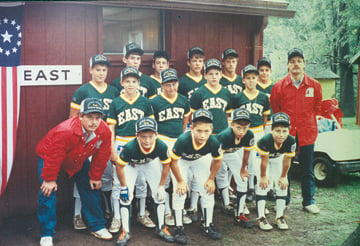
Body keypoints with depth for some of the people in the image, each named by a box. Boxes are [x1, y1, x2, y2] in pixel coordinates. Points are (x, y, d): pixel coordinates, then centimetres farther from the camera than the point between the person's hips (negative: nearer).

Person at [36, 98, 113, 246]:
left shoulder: (104, 132, -26)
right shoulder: (65, 131, -43)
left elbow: (101, 156, -10)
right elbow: (53, 157, -31)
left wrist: (95, 177, -2)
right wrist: (49, 179, -21)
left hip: (79, 160, 5)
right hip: (49, 156, -5)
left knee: (91, 189, 2)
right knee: (49, 191, -13)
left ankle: (97, 227, 18)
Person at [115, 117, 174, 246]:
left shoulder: (161, 146, -35)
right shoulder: (130, 147, -42)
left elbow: (166, 165, -14)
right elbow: (119, 166, -24)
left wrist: (161, 186, -9)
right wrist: (124, 187, -18)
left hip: (151, 164, 2)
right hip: (131, 165, -2)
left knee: (160, 194, -2)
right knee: (126, 196, -12)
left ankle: (161, 228, 16)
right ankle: (125, 231, 1)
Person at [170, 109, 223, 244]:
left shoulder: (214, 143, -33)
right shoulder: (183, 140, -41)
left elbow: (217, 160, -9)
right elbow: (173, 161, -24)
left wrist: (211, 179, -5)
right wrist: (180, 181, -17)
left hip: (201, 160, 3)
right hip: (181, 160, -3)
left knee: (208, 191, 0)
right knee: (180, 192, -11)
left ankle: (207, 224, 18)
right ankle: (178, 227, 3)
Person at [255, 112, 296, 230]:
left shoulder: (291, 141, -31)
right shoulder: (265, 140, -40)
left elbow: (287, 161, -16)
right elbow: (264, 161, -26)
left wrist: (283, 177, -6)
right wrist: (263, 176, -14)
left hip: (278, 158, 3)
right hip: (261, 157, -3)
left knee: (283, 185, -2)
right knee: (263, 184, -13)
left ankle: (280, 216, 11)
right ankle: (261, 217, -4)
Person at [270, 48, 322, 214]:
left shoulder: (314, 85, 2)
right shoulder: (279, 86, 0)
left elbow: (318, 107, 14)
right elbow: (274, 108, 9)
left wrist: (308, 119, 8)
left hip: (307, 132, 1)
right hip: (286, 132, -1)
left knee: (307, 170, 8)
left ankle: (308, 201, 20)